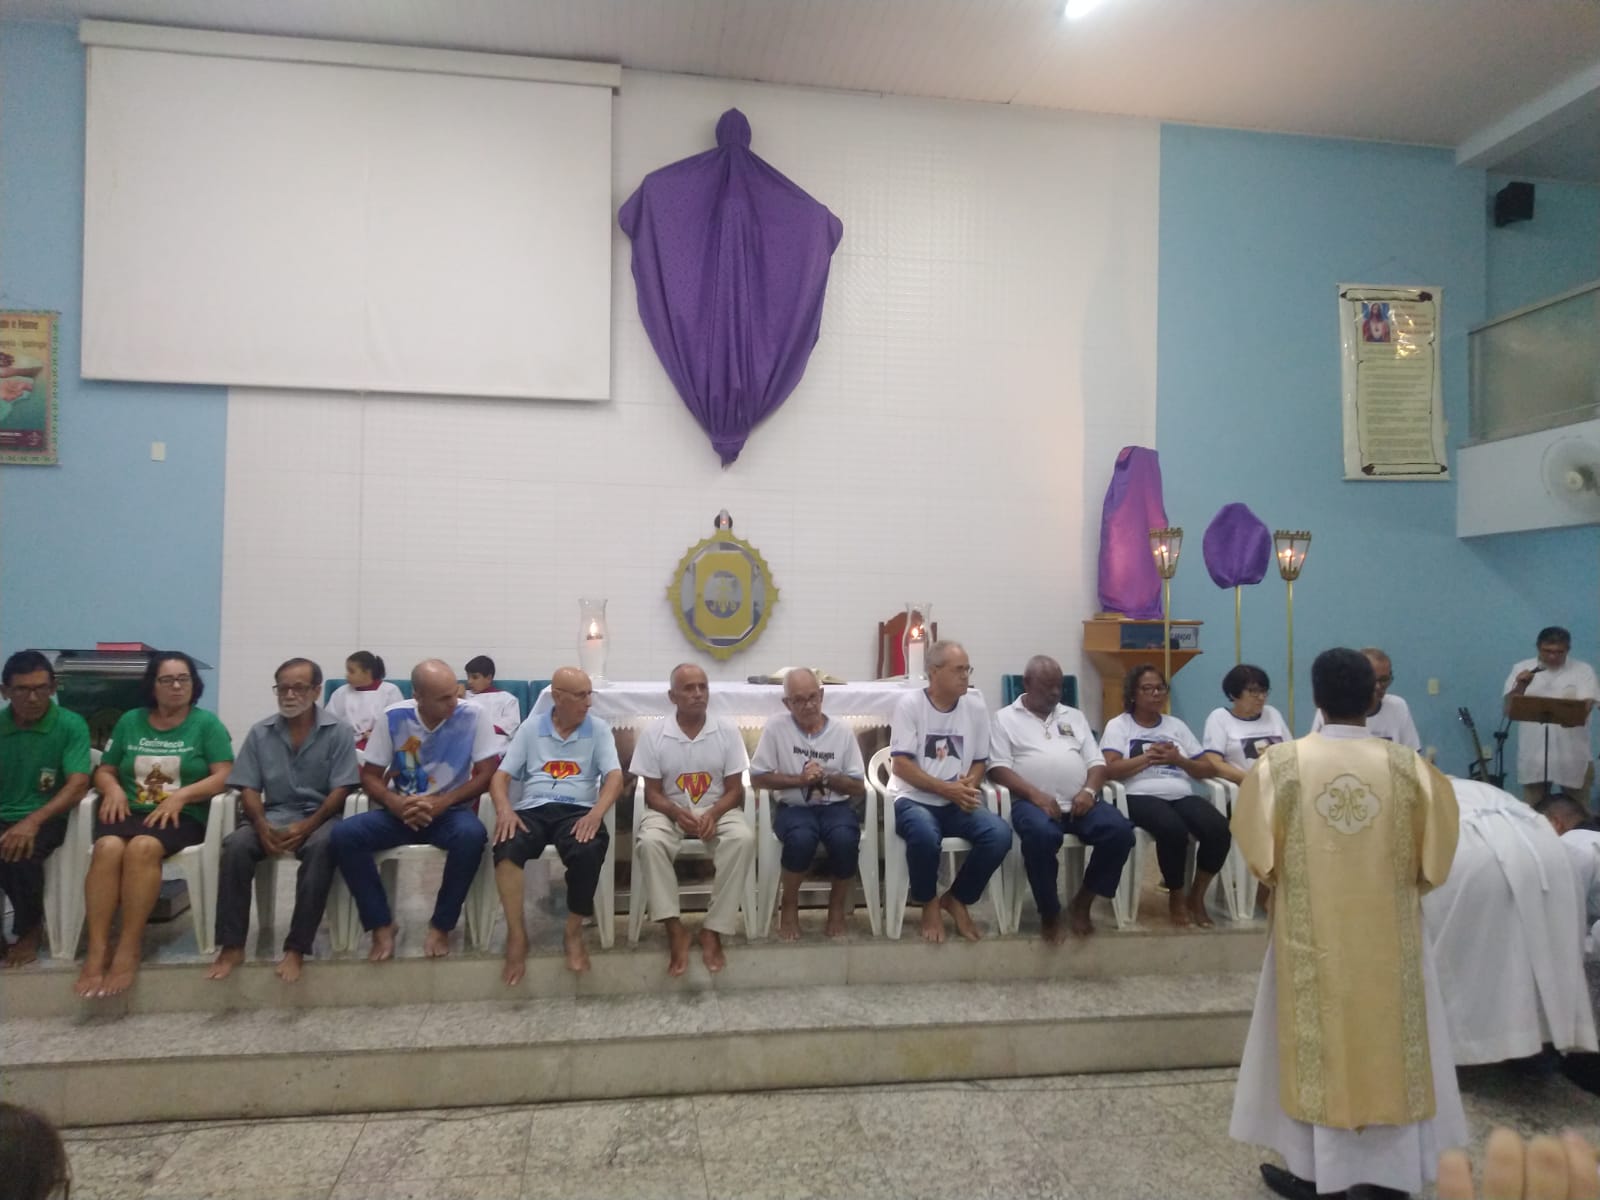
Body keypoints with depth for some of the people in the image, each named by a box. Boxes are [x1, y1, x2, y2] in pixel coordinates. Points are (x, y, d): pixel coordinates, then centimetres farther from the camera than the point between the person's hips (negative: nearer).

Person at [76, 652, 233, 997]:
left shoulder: (206, 723, 5)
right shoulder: (130, 721, 16)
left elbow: (224, 776, -4)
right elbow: (104, 770, 20)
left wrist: (181, 795, -17)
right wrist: (113, 788, -4)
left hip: (183, 816, -3)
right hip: (130, 810, 3)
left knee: (142, 847, -35)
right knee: (108, 848, -31)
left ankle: (129, 948, -30)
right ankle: (97, 949, -31)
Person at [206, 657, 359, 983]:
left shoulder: (338, 731, -2)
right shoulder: (260, 732, 8)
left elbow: (341, 791, -7)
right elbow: (248, 789, 5)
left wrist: (305, 827, -22)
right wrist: (262, 826, -15)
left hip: (320, 815, -3)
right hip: (273, 814, 3)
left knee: (320, 846, -37)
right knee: (236, 845, -28)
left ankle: (296, 948, -30)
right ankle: (231, 946, -19)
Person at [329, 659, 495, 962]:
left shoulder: (472, 715, -12)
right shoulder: (393, 717, -7)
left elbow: (487, 773, -11)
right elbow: (370, 776, -1)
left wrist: (443, 803, -24)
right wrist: (393, 802, -23)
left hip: (451, 810, -2)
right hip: (401, 811, 2)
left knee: (472, 835, -36)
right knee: (343, 835, -23)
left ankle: (441, 925, -15)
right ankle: (381, 924, -8)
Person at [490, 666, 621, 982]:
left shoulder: (599, 730, 10)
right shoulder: (530, 729, 13)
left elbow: (614, 777, -2)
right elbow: (501, 776, 9)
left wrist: (596, 813, -22)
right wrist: (504, 809, -14)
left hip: (577, 811, -1)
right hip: (532, 809, 1)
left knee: (588, 851, -36)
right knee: (506, 846, -33)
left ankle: (574, 932, -13)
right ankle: (516, 934, -18)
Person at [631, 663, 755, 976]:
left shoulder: (727, 731, -3)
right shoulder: (653, 735, -5)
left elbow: (734, 790, -1)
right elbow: (653, 793, -3)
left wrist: (713, 814, -21)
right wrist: (678, 813, -24)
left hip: (718, 810, 1)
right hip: (669, 812, 0)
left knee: (743, 838, -32)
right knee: (650, 842, -34)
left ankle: (713, 929, -22)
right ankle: (674, 930, -24)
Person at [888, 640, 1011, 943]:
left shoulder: (975, 707, 5)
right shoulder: (910, 704, -8)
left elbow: (980, 761, 12)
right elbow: (900, 765, -12)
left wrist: (970, 783, -11)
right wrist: (947, 789, -20)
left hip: (957, 804, 4)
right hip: (913, 799, -4)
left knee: (1000, 834, -23)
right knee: (925, 836, -37)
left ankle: (956, 899, 3)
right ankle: (929, 903, -5)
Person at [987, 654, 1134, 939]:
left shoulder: (1074, 716, 24)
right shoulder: (1006, 718, 10)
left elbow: (1096, 762, 17)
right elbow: (998, 768, -2)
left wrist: (1089, 791, -6)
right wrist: (1035, 794, -17)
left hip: (1079, 803, 5)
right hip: (1033, 802, -4)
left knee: (1120, 830, -24)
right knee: (1041, 834, -38)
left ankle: (1082, 902, -4)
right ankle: (1049, 912, -14)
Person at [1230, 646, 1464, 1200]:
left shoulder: (1282, 763, -12)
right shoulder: (1407, 766, -9)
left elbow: (1259, 849, -5)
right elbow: (1434, 855, 0)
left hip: (1311, 932, -1)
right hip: (1388, 931, 1)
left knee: (1315, 1040, 11)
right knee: (1390, 1038, 15)